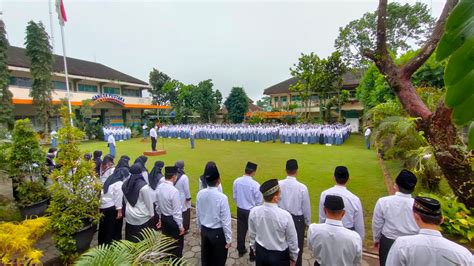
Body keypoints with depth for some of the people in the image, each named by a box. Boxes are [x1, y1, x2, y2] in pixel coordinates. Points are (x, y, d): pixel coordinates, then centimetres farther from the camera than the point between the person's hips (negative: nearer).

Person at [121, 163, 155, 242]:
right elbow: (148, 201, -13)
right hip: (142, 216, -6)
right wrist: (151, 213, 1)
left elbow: (125, 200, 9)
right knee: (142, 239, 8)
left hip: (129, 215, 6)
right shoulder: (143, 186, -23)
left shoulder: (125, 184, -4)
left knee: (130, 238, 19)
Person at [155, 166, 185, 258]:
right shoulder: (174, 191, -28)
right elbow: (177, 211, -23)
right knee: (177, 244, 12)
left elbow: (158, 205, 6)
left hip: (164, 218, 8)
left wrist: (160, 218, 20)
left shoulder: (159, 187, -6)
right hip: (173, 220, -7)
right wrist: (180, 226, -11)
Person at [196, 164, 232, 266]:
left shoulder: (200, 194, -11)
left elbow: (197, 214, 2)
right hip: (218, 233, -5)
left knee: (205, 258, 25)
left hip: (204, 231, 5)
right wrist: (228, 239, -7)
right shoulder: (222, 197, -27)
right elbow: (226, 221, -19)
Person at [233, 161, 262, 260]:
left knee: (241, 231, 20)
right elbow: (259, 202, -13)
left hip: (240, 210, 5)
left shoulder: (236, 181, -10)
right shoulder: (255, 185, -24)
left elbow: (235, 197, 3)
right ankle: (253, 255, 29)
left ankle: (241, 250, 40)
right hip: (252, 211, -5)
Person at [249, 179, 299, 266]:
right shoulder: (285, 215, -28)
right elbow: (292, 240, -13)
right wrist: (294, 257, 5)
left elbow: (252, 234, -3)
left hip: (260, 252, 3)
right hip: (279, 255, -2)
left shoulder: (253, 212, -19)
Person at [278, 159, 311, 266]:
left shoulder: (279, 184, -15)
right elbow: (306, 207, -9)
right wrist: (308, 222, 8)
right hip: (297, 219, -2)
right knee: (297, 245, 18)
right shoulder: (302, 187, -21)